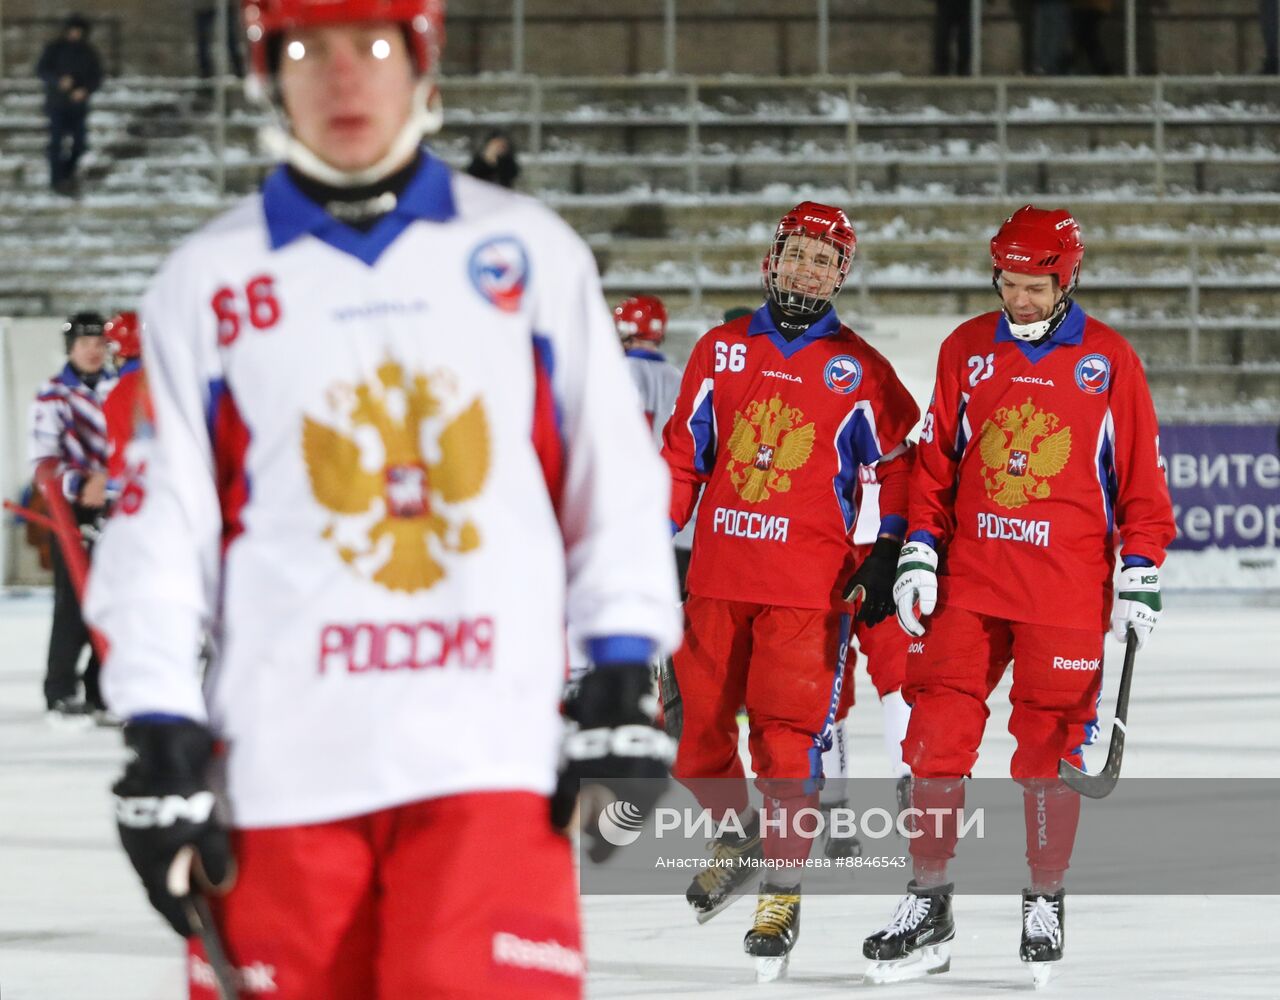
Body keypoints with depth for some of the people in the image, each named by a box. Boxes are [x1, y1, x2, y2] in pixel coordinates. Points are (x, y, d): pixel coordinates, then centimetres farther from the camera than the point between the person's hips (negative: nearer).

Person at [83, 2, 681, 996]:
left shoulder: (528, 253, 8)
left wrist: (622, 691, 4)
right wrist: (162, 743, 0)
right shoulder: (210, 280, 8)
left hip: (491, 758, -1)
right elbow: (159, 527, 7)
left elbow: (615, 483, 11)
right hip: (279, 758, 1)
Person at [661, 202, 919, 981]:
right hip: (717, 576, 3)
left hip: (810, 586, -3)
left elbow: (899, 464, 7)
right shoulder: (721, 352, 8)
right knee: (697, 726, 6)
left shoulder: (858, 370, 1)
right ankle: (738, 837, 33)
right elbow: (684, 452, 13)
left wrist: (888, 554, -1)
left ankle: (783, 892, -1)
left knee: (788, 736, -10)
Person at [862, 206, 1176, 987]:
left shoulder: (1109, 361, 0)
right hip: (970, 581, 2)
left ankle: (1047, 901, 16)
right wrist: (919, 554, 4)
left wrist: (1141, 574, -1)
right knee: (939, 732, -3)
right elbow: (934, 461, 11)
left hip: (1067, 592, -2)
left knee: (1051, 745, 1)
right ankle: (929, 905, 4)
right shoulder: (967, 351, 6)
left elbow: (1141, 476, 3)